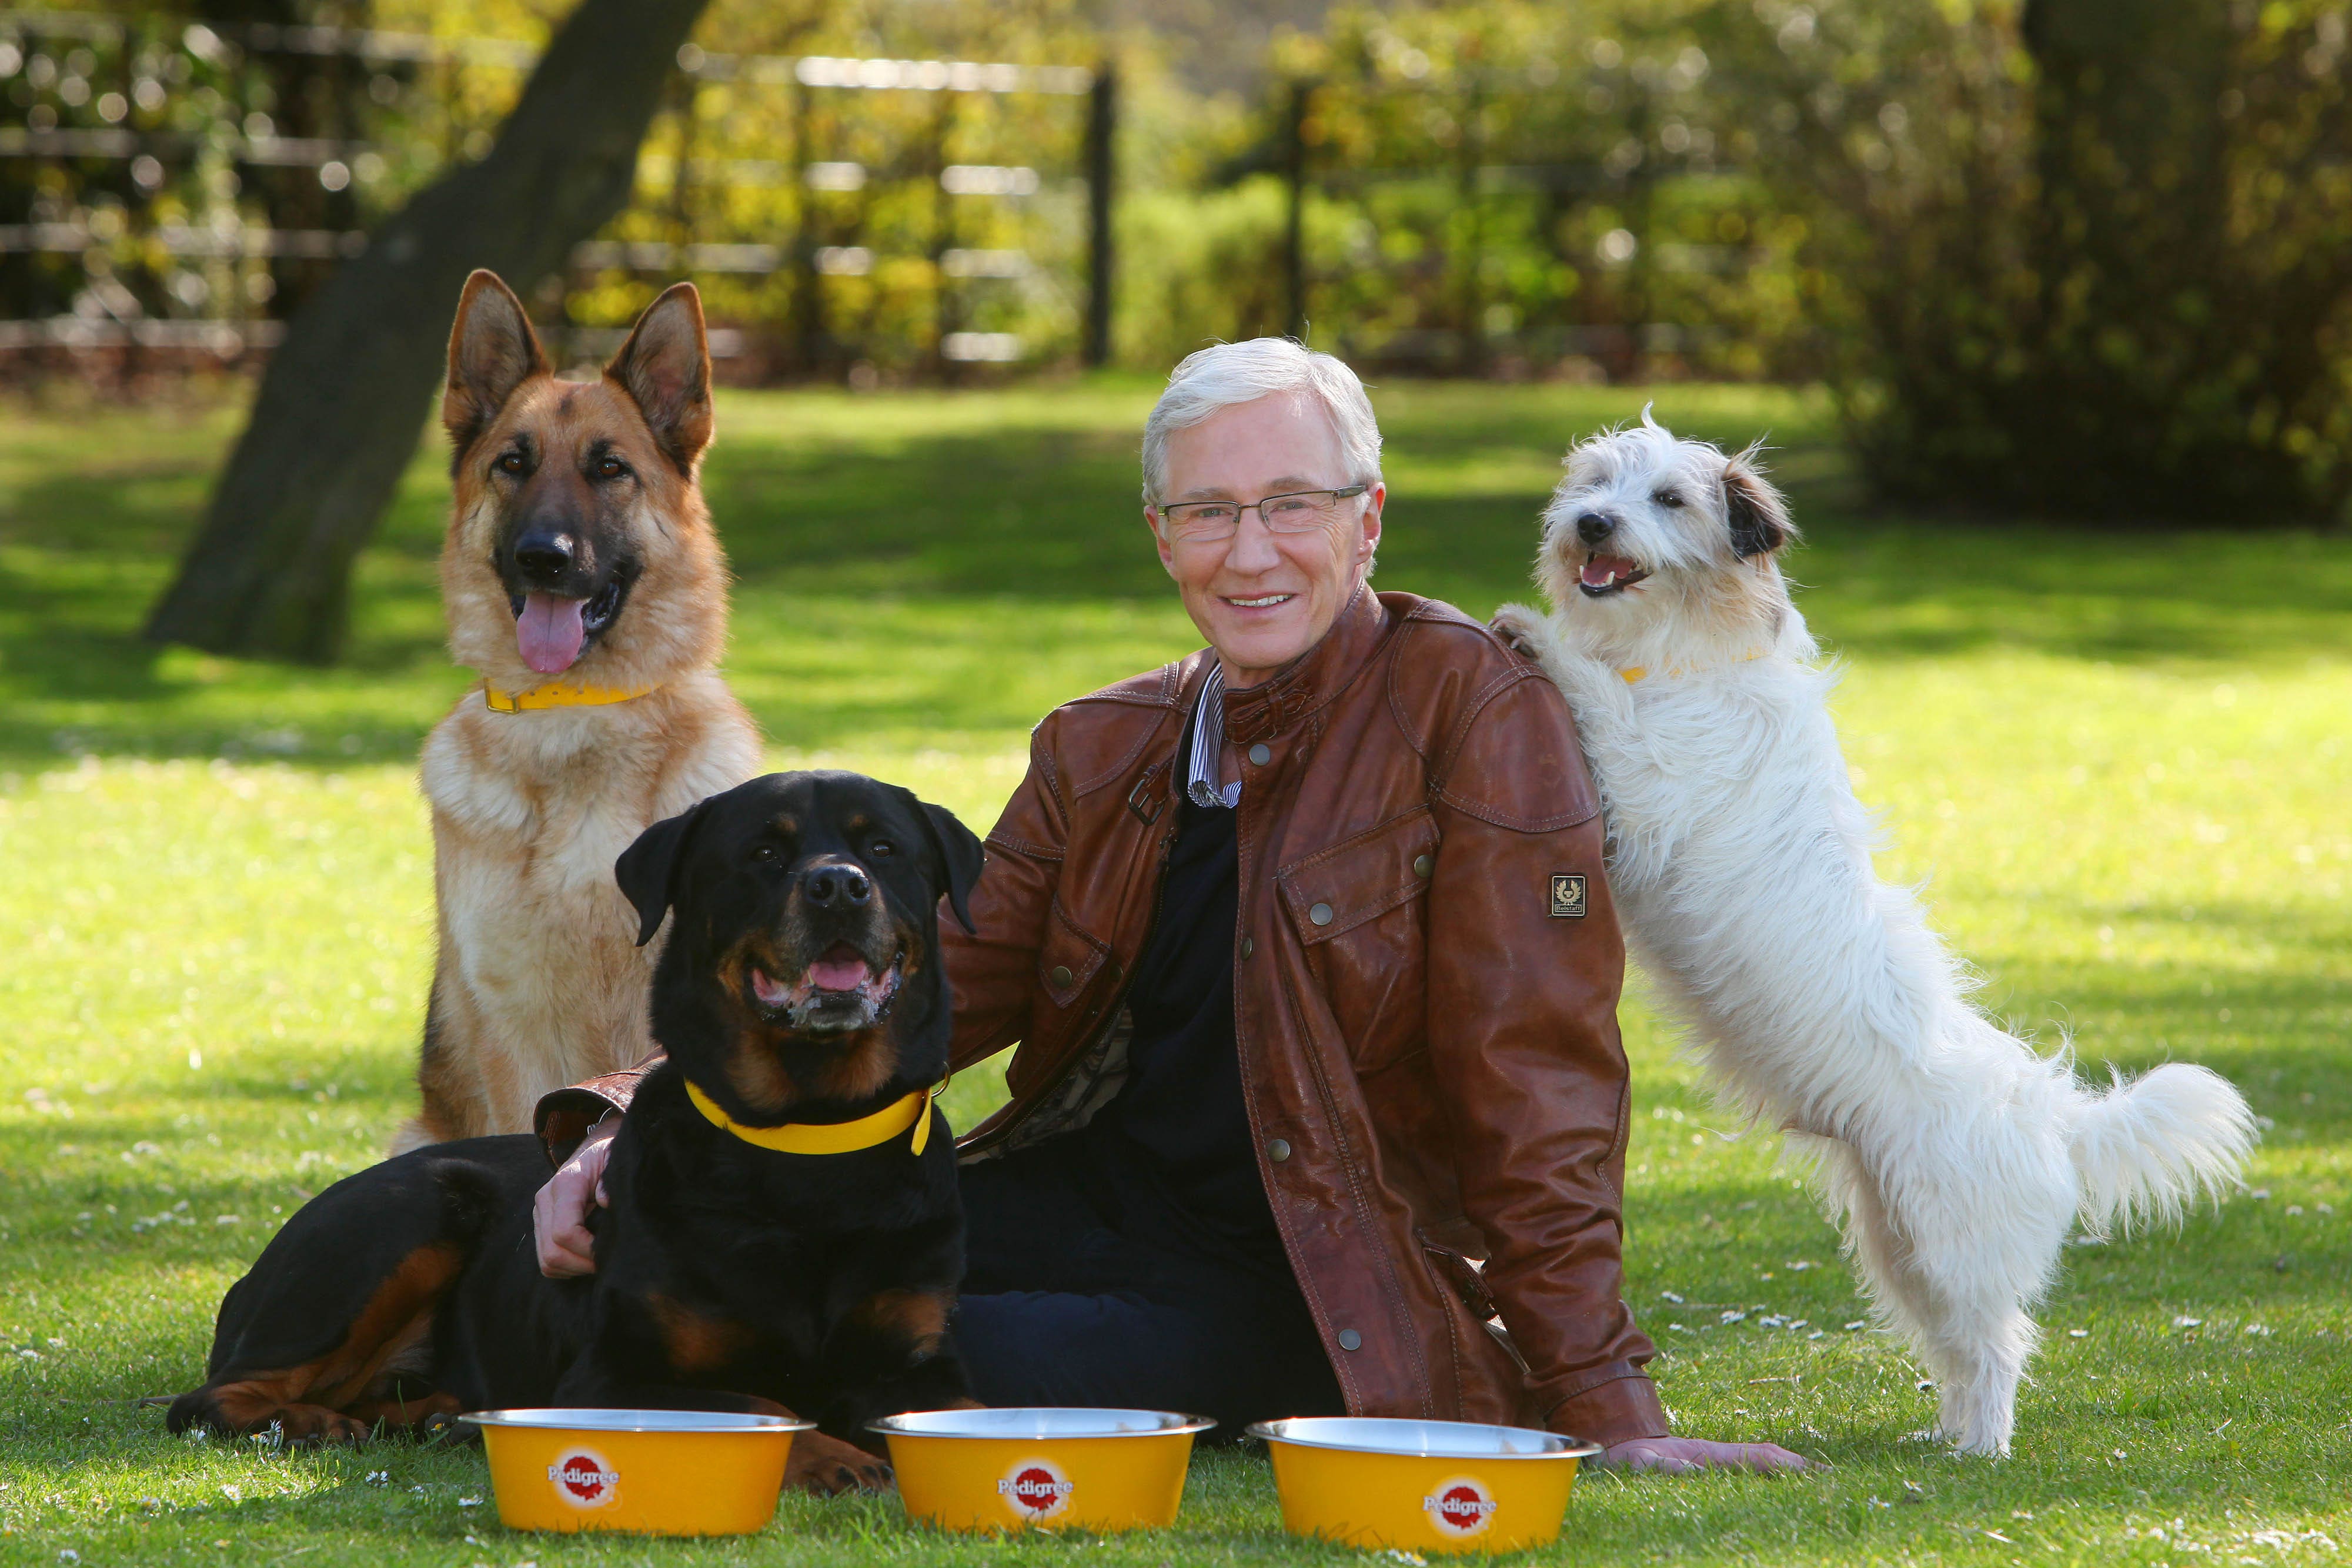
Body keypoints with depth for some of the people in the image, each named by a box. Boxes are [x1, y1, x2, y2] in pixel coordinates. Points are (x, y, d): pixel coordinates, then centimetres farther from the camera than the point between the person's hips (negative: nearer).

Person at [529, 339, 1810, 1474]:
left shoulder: (1475, 716, -8)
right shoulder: (1101, 753, 10)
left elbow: (1537, 1073, -12)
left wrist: (1608, 1408, -16)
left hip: (1314, 1292, -5)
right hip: (1085, 1195, 5)